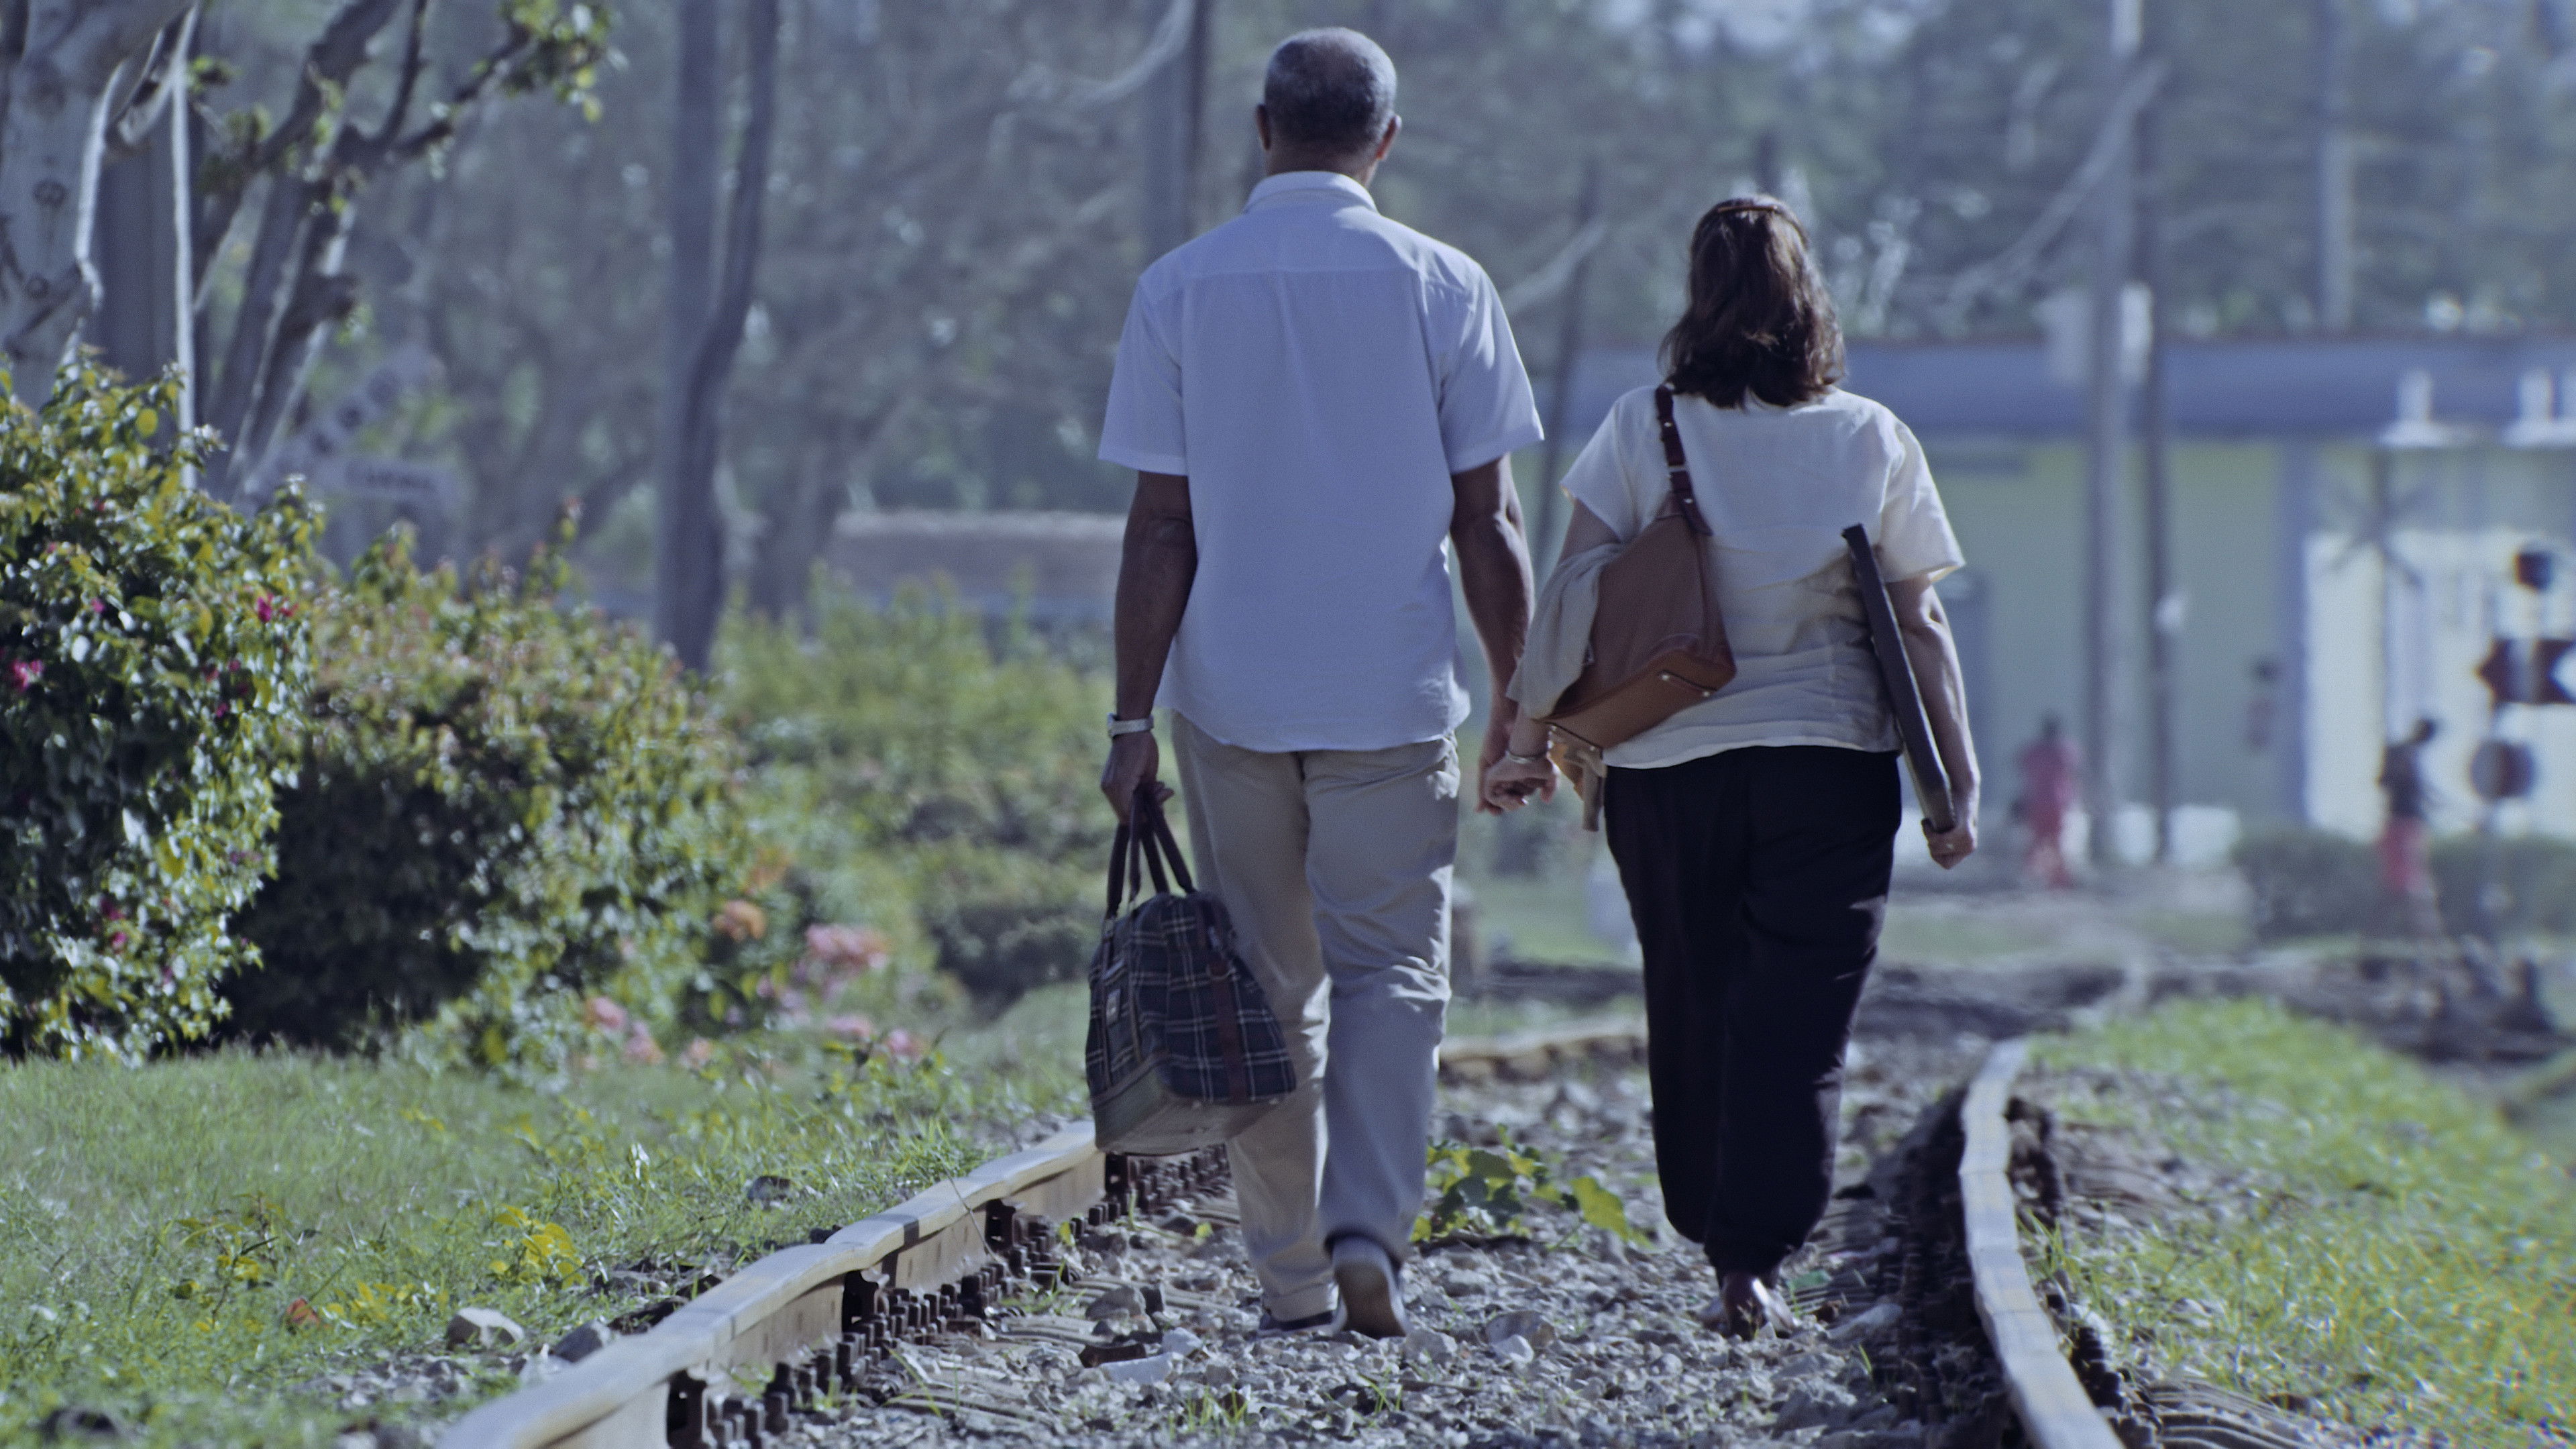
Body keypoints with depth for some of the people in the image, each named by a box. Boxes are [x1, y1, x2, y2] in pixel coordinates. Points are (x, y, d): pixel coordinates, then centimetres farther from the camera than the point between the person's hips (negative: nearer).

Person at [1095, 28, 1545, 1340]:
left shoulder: (1180, 291, 0)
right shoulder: (1440, 287, -2)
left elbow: (1161, 527, -3)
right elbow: (1486, 525, -2)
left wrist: (1131, 717, 0)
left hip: (1230, 691, 1)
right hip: (1391, 692, -1)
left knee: (1266, 986, 10)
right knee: (1392, 968, 5)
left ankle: (1289, 1276, 12)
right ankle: (1368, 1228, -14)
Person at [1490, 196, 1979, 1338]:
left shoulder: (1642, 431, -3)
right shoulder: (1872, 442, -1)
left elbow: (1567, 598, -9)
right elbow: (1919, 628, 0)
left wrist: (1526, 741, -5)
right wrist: (1957, 784, 3)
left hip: (1667, 764, 1)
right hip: (1830, 761, -1)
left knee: (1694, 1012, 14)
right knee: (1798, 1020, -1)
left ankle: (1720, 1240, 22)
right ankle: (1754, 1258, -13)